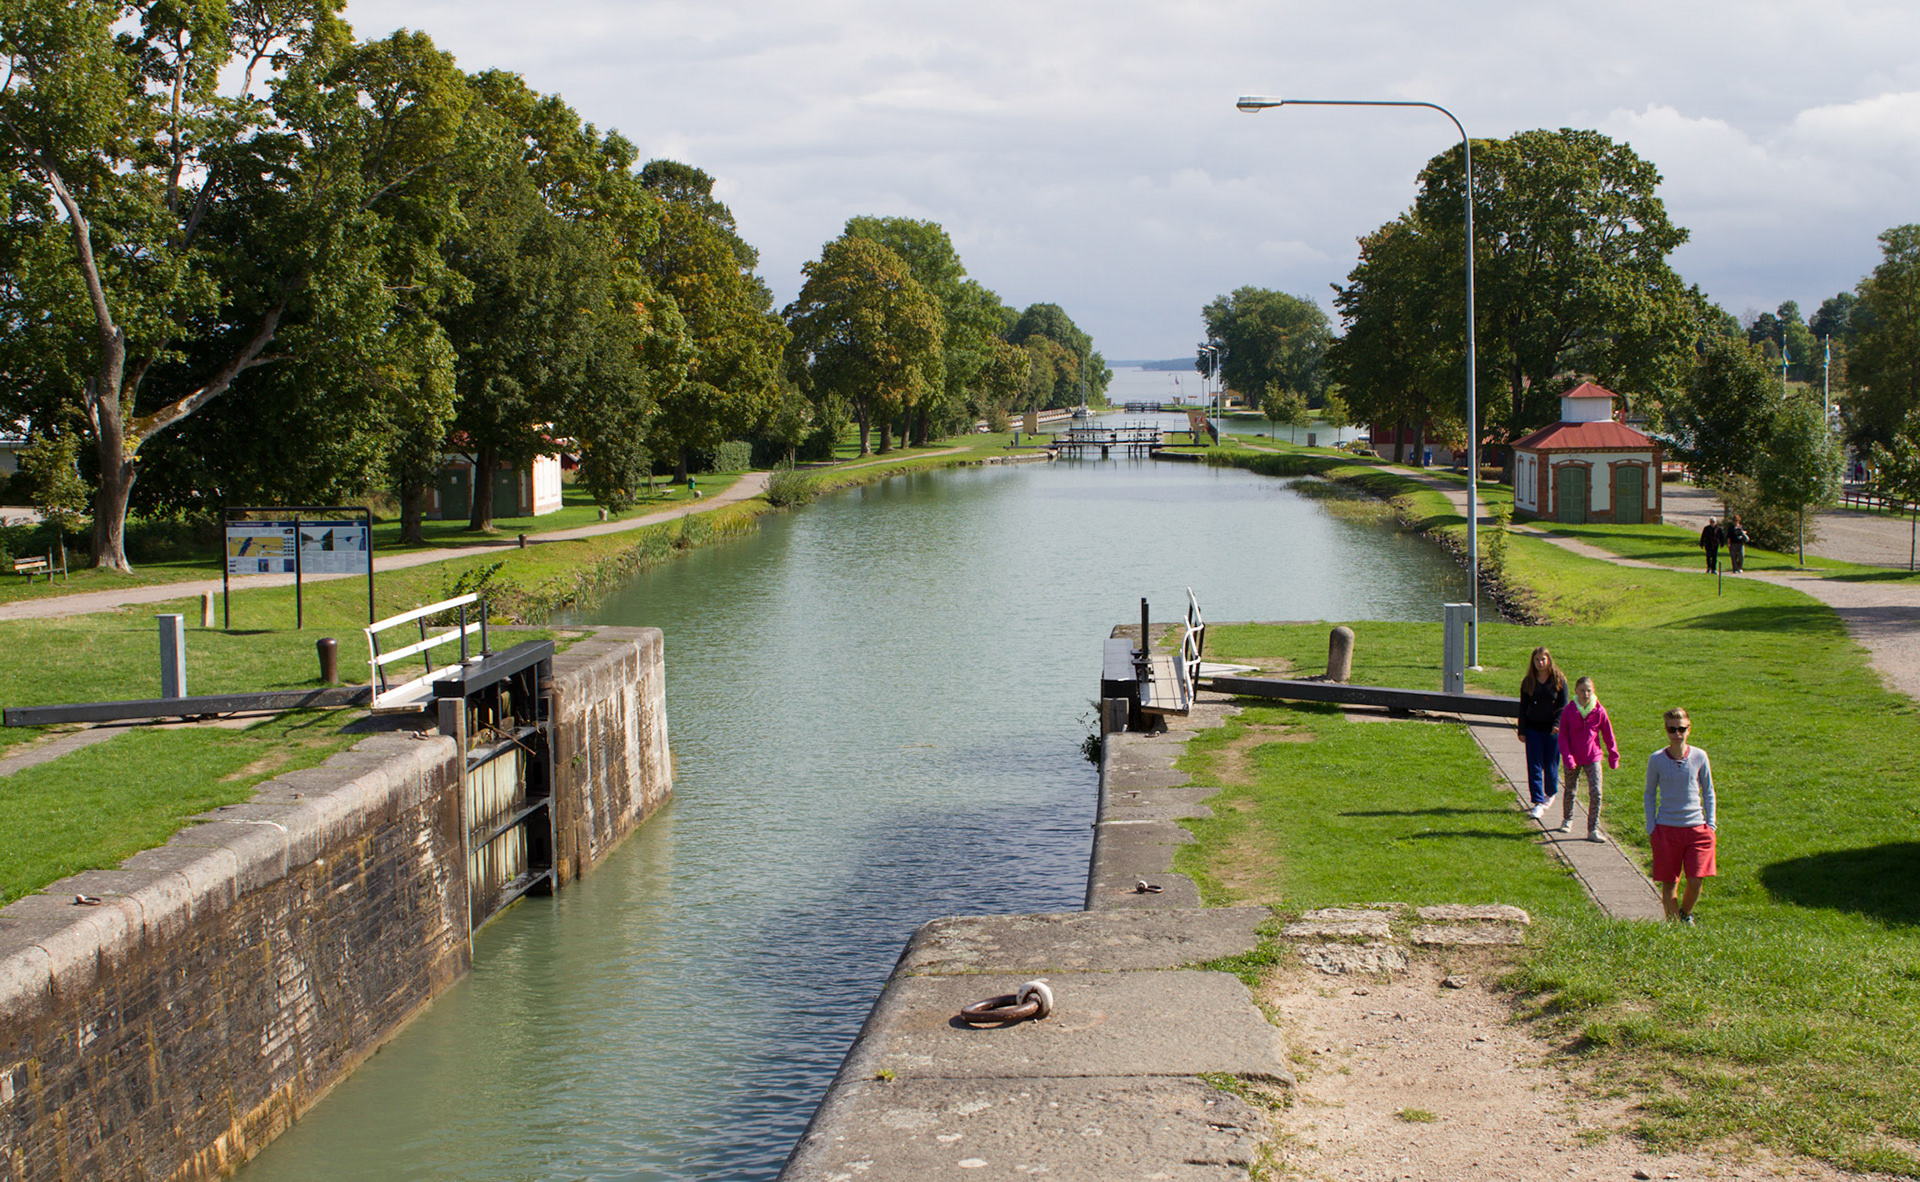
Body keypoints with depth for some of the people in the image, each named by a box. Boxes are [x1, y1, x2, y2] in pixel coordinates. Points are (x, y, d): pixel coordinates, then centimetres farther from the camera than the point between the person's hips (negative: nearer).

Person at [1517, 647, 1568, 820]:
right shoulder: (1528, 682, 5)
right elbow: (1523, 707, 8)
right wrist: (1522, 731, 3)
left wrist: (1557, 724, -16)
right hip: (1533, 728, 1)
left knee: (1551, 765, 7)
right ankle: (1538, 803, -3)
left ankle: (1551, 793, 33)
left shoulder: (1559, 680, -1)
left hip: (1552, 729, -1)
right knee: (1534, 766, -4)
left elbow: (1564, 706, -1)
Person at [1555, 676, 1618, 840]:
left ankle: (1593, 830, 0)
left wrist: (1613, 757, 9)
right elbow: (1563, 736, -4)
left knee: (1596, 793, -9)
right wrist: (1567, 757, -13)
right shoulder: (1569, 710, -8)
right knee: (1570, 792, 13)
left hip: (1592, 758, 0)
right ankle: (1567, 820, 39)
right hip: (1573, 759, 0)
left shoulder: (1599, 711, -7)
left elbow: (1608, 735, 4)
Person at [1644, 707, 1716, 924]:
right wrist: (1651, 827, 3)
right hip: (1666, 828, -1)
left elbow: (1708, 792, 12)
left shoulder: (1699, 757, 1)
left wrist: (1710, 823, 5)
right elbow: (1650, 794, 9)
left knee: (1696, 880, -6)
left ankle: (1686, 915, 22)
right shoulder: (1656, 759, -1)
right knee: (1669, 884, 2)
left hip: (1696, 826, 1)